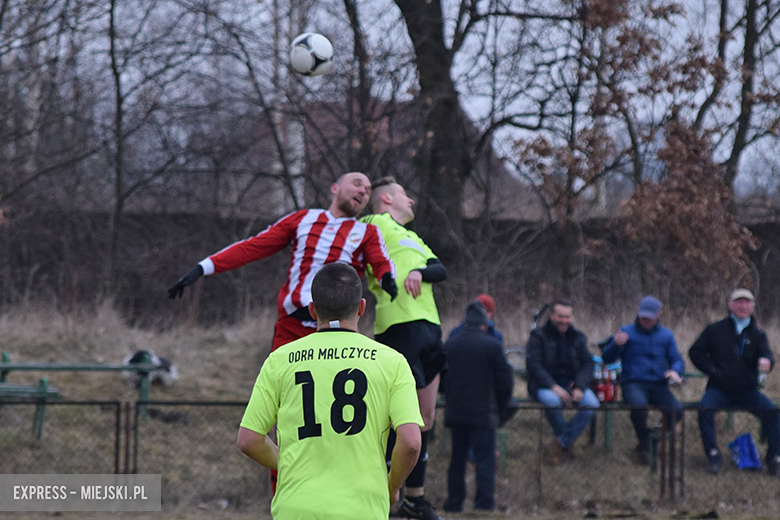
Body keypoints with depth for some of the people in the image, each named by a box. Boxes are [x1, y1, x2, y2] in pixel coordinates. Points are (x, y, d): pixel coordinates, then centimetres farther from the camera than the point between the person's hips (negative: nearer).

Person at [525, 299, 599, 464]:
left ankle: (561, 444, -14)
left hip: (572, 384, 4)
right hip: (545, 385, -3)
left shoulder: (578, 338, 14)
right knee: (552, 401, -39)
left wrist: (579, 388, -14)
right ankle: (567, 442, -12)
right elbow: (533, 364, -10)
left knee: (592, 404, -27)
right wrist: (554, 387, -22)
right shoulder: (539, 336, 0)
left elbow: (587, 364, 6)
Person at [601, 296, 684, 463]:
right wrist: (616, 344, -22)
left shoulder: (666, 335, 18)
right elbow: (607, 359, 0)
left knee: (676, 409, -28)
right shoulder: (627, 332, 8)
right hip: (633, 384, -3)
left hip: (658, 385, 3)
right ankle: (644, 443, -13)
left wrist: (675, 371, -11)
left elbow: (677, 360, 14)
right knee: (639, 404, -39)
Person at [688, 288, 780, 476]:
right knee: (705, 408, -32)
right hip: (719, 388, -1)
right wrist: (713, 370, -5)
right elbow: (695, 351, 8)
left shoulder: (758, 334, 12)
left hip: (747, 389, 1)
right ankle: (713, 455, -23)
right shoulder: (715, 330, 8)